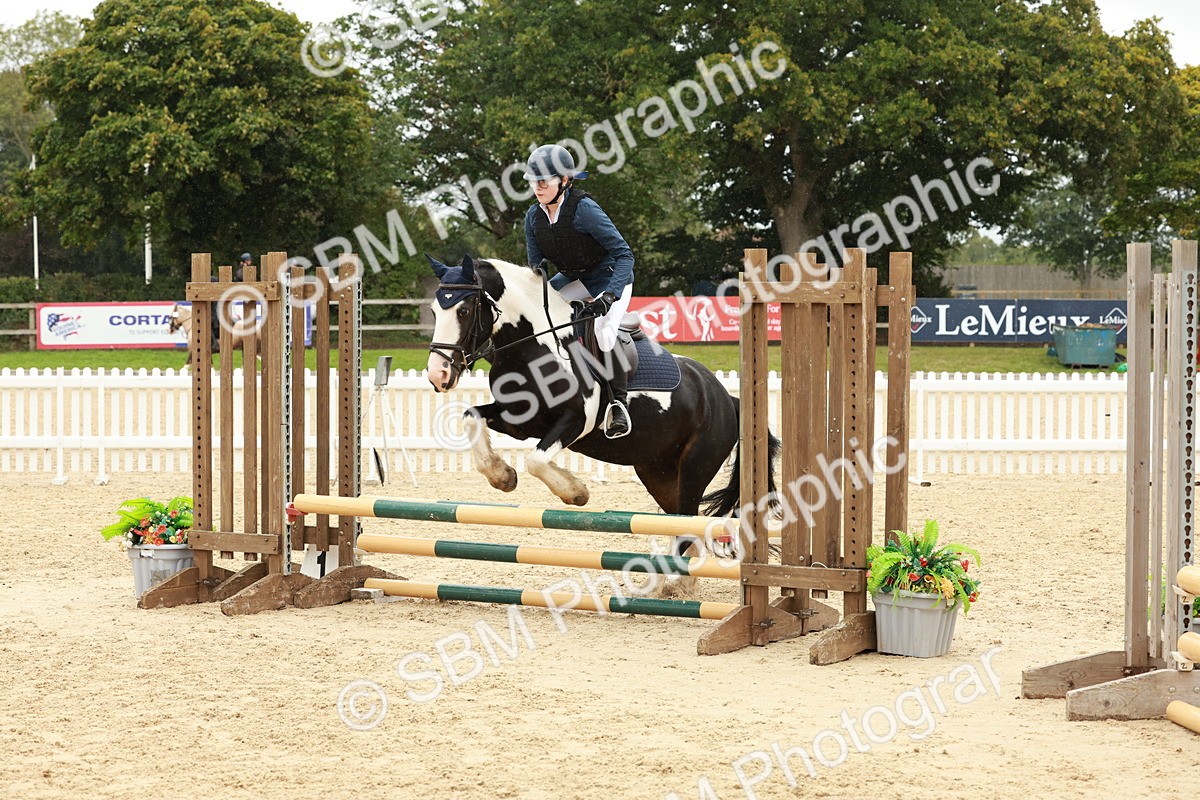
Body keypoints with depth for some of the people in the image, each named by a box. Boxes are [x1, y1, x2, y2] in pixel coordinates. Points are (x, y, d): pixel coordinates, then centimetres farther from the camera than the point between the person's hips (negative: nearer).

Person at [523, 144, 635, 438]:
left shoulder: (585, 209, -27)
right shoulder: (533, 217, -7)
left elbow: (624, 255, -27)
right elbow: (535, 268, 2)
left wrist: (609, 296, -39)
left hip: (611, 278, -7)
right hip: (573, 279, 7)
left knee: (602, 333, -29)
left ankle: (619, 402, -9)